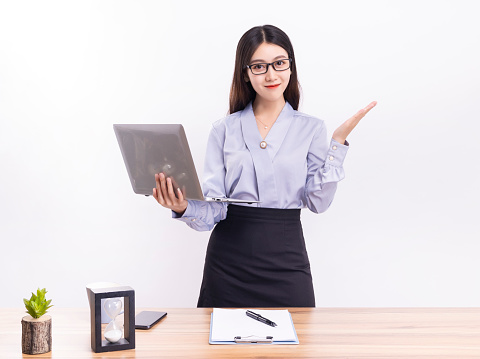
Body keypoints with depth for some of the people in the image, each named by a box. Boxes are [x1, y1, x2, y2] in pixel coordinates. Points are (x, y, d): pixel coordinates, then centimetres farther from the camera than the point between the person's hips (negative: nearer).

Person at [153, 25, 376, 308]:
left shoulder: (310, 128, 5)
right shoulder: (224, 130, 5)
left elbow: (318, 201, -5)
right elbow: (213, 208, -2)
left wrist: (338, 142, -9)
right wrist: (183, 208, -22)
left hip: (286, 260, 0)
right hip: (229, 260, 1)